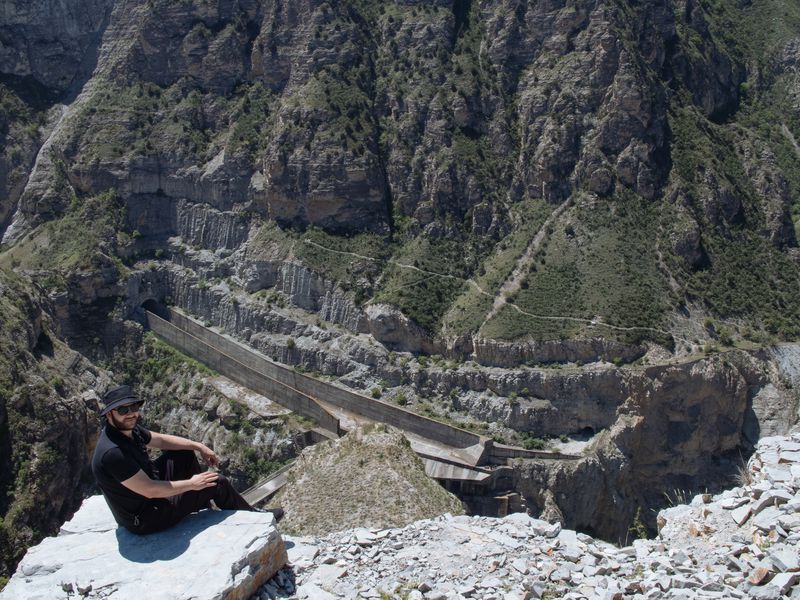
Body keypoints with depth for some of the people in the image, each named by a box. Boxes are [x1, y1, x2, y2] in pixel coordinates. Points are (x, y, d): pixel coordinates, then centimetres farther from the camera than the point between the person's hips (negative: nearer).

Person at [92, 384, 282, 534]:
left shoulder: (129, 429, -6)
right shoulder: (113, 453, -34)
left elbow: (160, 440, 11)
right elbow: (150, 491, -31)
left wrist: (198, 446, 5)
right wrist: (190, 484, -21)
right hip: (145, 519, -9)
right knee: (217, 482, -6)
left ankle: (205, 505, 28)